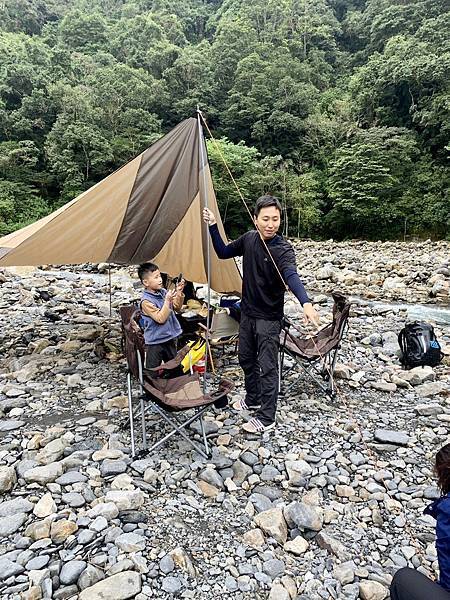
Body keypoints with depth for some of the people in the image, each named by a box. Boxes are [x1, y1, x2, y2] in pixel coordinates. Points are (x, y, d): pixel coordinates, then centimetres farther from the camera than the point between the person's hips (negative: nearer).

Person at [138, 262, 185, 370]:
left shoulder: (163, 292, 0)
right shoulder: (146, 301, -19)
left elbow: (177, 307, 8)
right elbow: (160, 319, -24)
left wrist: (179, 293, -6)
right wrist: (167, 301, -28)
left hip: (170, 338, 7)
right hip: (155, 342, -7)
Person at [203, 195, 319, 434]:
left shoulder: (283, 248, -21)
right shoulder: (249, 238, -1)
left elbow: (291, 276, -39)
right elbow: (223, 253, 11)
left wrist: (306, 303, -59)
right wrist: (213, 226, -1)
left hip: (269, 318, -7)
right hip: (247, 312, 7)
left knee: (267, 367, 0)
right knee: (246, 359, 20)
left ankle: (266, 418, 14)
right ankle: (253, 399, 41)